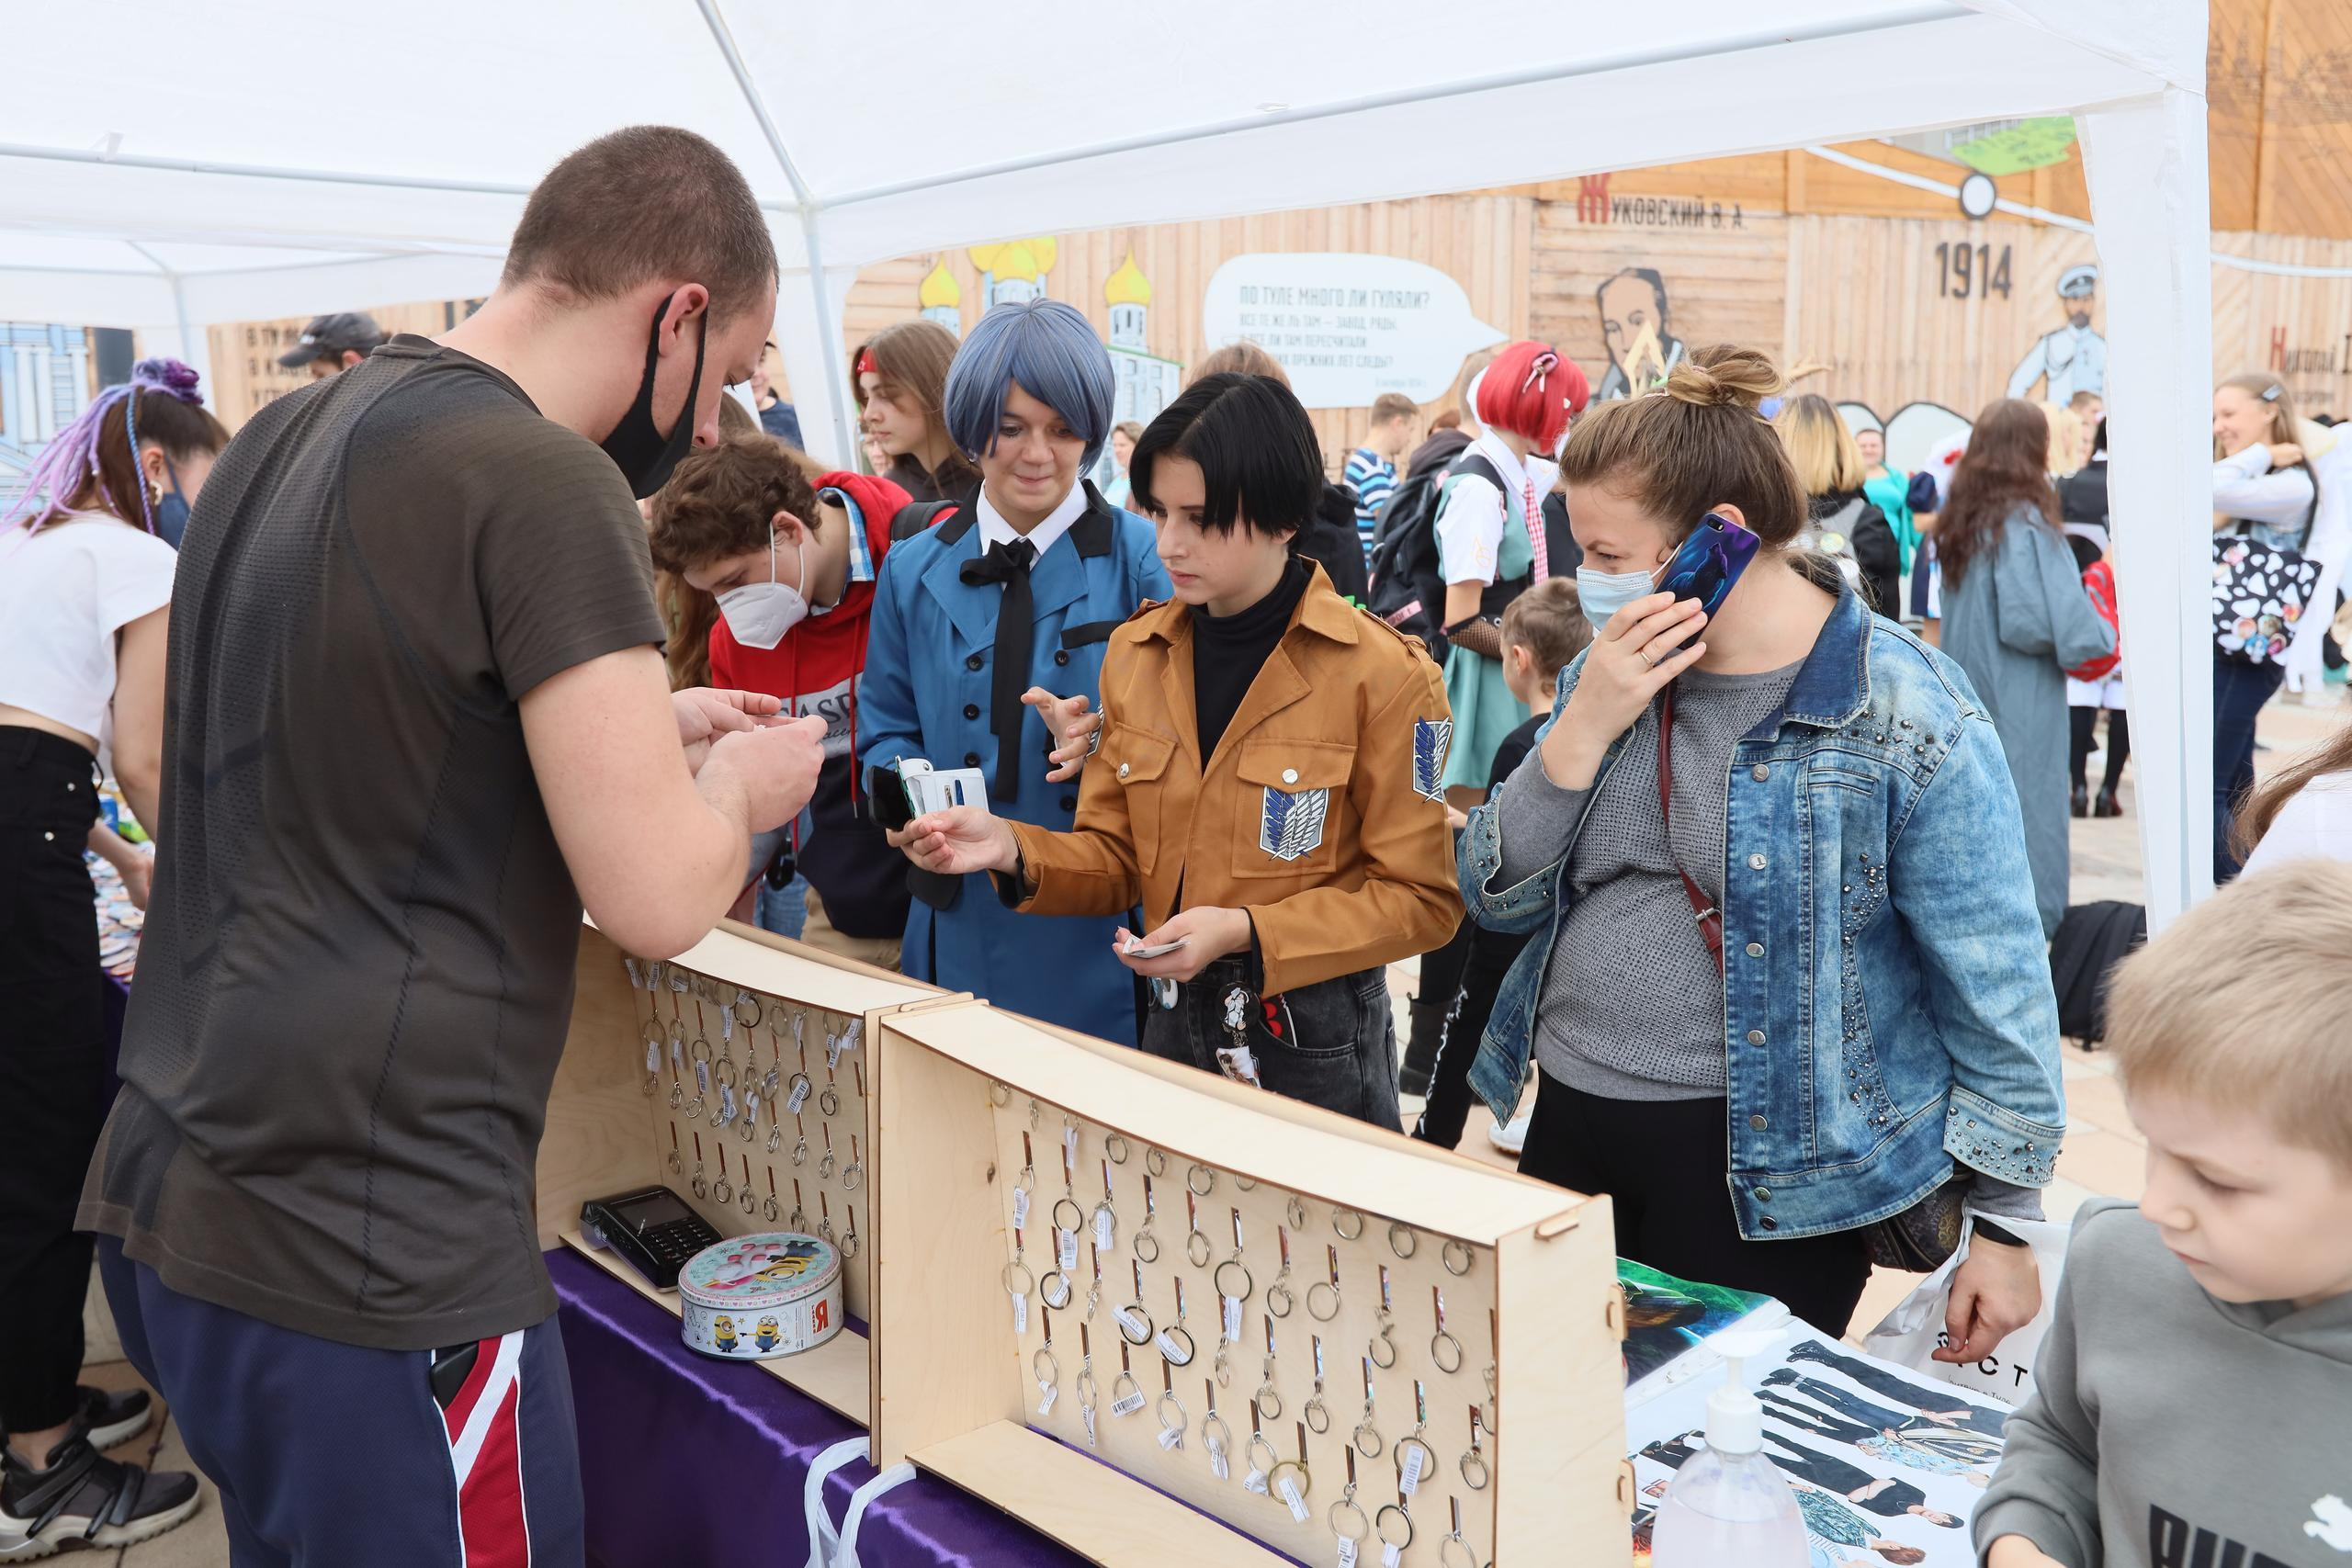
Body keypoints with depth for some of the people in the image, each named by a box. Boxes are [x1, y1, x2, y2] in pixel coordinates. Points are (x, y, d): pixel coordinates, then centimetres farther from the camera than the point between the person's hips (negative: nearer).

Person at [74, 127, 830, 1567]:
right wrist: (737, 786, 1)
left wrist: (647, 728, 18)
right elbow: (657, 898, -21)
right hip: (368, 1259, -8)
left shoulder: (282, 440, 10)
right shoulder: (546, 483, -16)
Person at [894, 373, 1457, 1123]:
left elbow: (1419, 898, -12)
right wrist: (1015, 851, -13)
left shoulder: (1383, 674, -13)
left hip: (1315, 1041, -4)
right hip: (1173, 1025, 5)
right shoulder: (1134, 654, 2)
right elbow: (1119, 858, 6)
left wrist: (1243, 932, -22)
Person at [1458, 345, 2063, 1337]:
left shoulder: (1904, 715, -14)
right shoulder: (1607, 674, 4)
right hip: (1569, 1124, 5)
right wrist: (1583, 731, -13)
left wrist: (2007, 1221, -6)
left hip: (1772, 1171, -5)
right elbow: (1497, 897, 1)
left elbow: (1995, 989, -10)